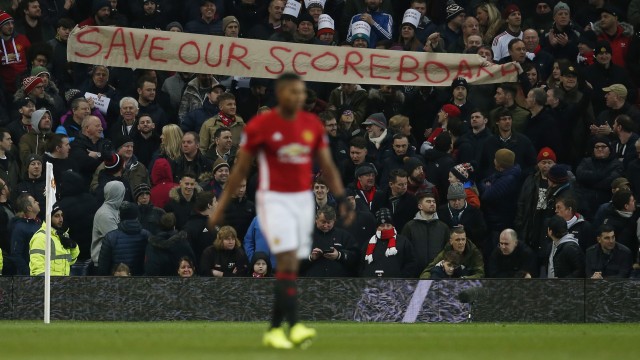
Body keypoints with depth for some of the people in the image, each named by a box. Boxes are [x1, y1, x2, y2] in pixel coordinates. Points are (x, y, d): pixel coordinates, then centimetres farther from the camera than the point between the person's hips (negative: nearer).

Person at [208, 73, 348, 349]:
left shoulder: (313, 125, 4)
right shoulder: (261, 126, -8)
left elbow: (327, 167, 10)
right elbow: (240, 169, 0)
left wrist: (342, 199, 0)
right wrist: (221, 207, 2)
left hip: (303, 199, 5)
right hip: (274, 200, -5)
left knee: (291, 266, 5)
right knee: (288, 260, -18)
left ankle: (275, 329, 14)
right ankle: (294, 326, -22)